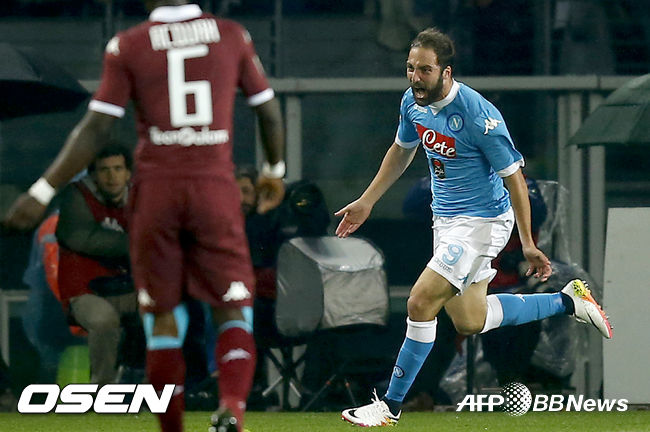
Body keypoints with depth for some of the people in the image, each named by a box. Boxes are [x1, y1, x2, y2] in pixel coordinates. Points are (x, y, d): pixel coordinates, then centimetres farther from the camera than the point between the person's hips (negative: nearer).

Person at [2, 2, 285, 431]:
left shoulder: (128, 46, -1)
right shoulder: (232, 36, 4)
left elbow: (96, 128, -5)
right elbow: (269, 110, 13)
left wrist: (43, 191, -1)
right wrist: (275, 170, 31)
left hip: (155, 189, 0)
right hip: (215, 187, 0)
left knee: (163, 318, 9)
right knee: (233, 311, 5)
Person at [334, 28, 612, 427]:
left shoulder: (478, 116, -27)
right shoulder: (413, 102, -4)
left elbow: (514, 177, -20)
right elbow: (402, 151, 17)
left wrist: (528, 244, -17)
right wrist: (367, 202, 18)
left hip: (482, 221, -9)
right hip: (446, 217, 9)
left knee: (421, 304, -15)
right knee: (469, 321, 17)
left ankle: (391, 405, -2)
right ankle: (568, 301, 33)